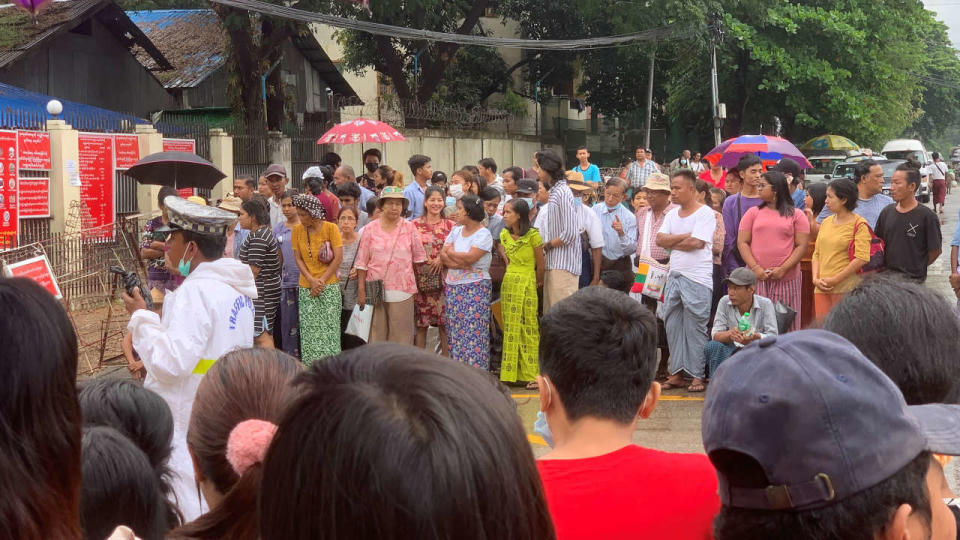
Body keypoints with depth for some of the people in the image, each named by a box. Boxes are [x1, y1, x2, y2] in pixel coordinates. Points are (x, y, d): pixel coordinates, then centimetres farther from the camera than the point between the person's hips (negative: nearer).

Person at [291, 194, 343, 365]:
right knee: (309, 329, 0)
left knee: (329, 328, -3)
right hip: (306, 287, 3)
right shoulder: (297, 231, 6)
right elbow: (298, 258, 5)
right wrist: (311, 280, -9)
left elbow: (338, 258, -7)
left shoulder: (330, 228, -4)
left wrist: (321, 280, -10)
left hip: (329, 286, -3)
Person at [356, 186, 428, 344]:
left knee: (401, 335, 1)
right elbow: (362, 262, 5)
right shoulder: (370, 229, 3)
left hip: (402, 290, 0)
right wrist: (361, 290, 1)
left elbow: (419, 258, 10)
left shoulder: (409, 228, 4)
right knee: (376, 334, 5)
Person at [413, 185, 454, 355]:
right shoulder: (415, 225, 5)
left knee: (445, 323, -1)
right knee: (420, 324, 0)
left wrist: (441, 259, -10)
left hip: (443, 279, 1)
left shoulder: (450, 225, 8)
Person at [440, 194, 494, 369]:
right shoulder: (456, 230, 13)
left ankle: (475, 369, -5)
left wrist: (450, 253, -2)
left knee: (473, 331, -7)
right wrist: (460, 261, -14)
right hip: (453, 287, 6)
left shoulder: (483, 234, -7)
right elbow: (443, 256, 4)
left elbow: (470, 257, -19)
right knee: (453, 329, 5)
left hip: (475, 288, -6)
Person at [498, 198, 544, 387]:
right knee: (510, 328, 6)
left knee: (529, 328, -4)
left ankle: (531, 375, -2)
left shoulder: (533, 235, -11)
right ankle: (510, 374, 11)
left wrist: (538, 282, 11)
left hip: (527, 284, -5)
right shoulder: (504, 234, 6)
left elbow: (541, 264, -2)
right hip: (509, 283, 5)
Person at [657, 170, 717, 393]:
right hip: (674, 276, 7)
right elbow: (660, 240, 3)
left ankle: (697, 376, 1)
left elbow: (696, 243, -16)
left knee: (696, 328, -4)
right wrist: (685, 236, -9)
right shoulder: (672, 215, 15)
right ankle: (676, 374, 13)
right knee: (673, 326, 7)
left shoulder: (705, 213, -6)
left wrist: (671, 242, -3)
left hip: (697, 279, -7)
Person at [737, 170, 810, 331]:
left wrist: (783, 269, -12)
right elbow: (742, 242, 5)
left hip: (786, 279, -1)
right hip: (756, 277, 1)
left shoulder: (796, 215, 6)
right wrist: (755, 268, -9)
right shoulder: (753, 213, 11)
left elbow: (802, 245, 0)